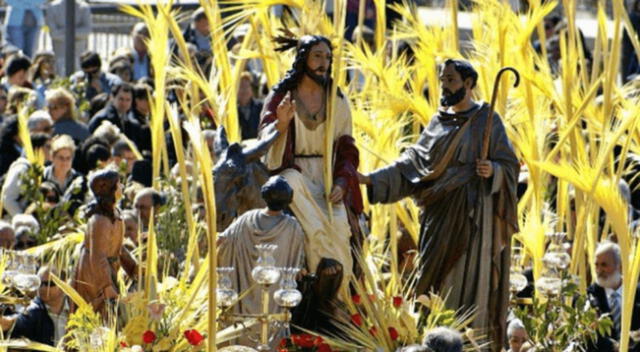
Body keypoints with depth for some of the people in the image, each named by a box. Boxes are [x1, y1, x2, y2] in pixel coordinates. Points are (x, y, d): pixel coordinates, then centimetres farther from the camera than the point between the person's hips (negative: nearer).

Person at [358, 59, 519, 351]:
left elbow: (510, 165, -2)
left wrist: (493, 170, -24)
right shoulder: (438, 123, 14)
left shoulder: (487, 120, 0)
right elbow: (412, 162, 10)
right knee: (439, 279, 3)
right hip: (441, 213, 5)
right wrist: (370, 179, 1)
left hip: (473, 213, -5)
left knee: (468, 281, -10)